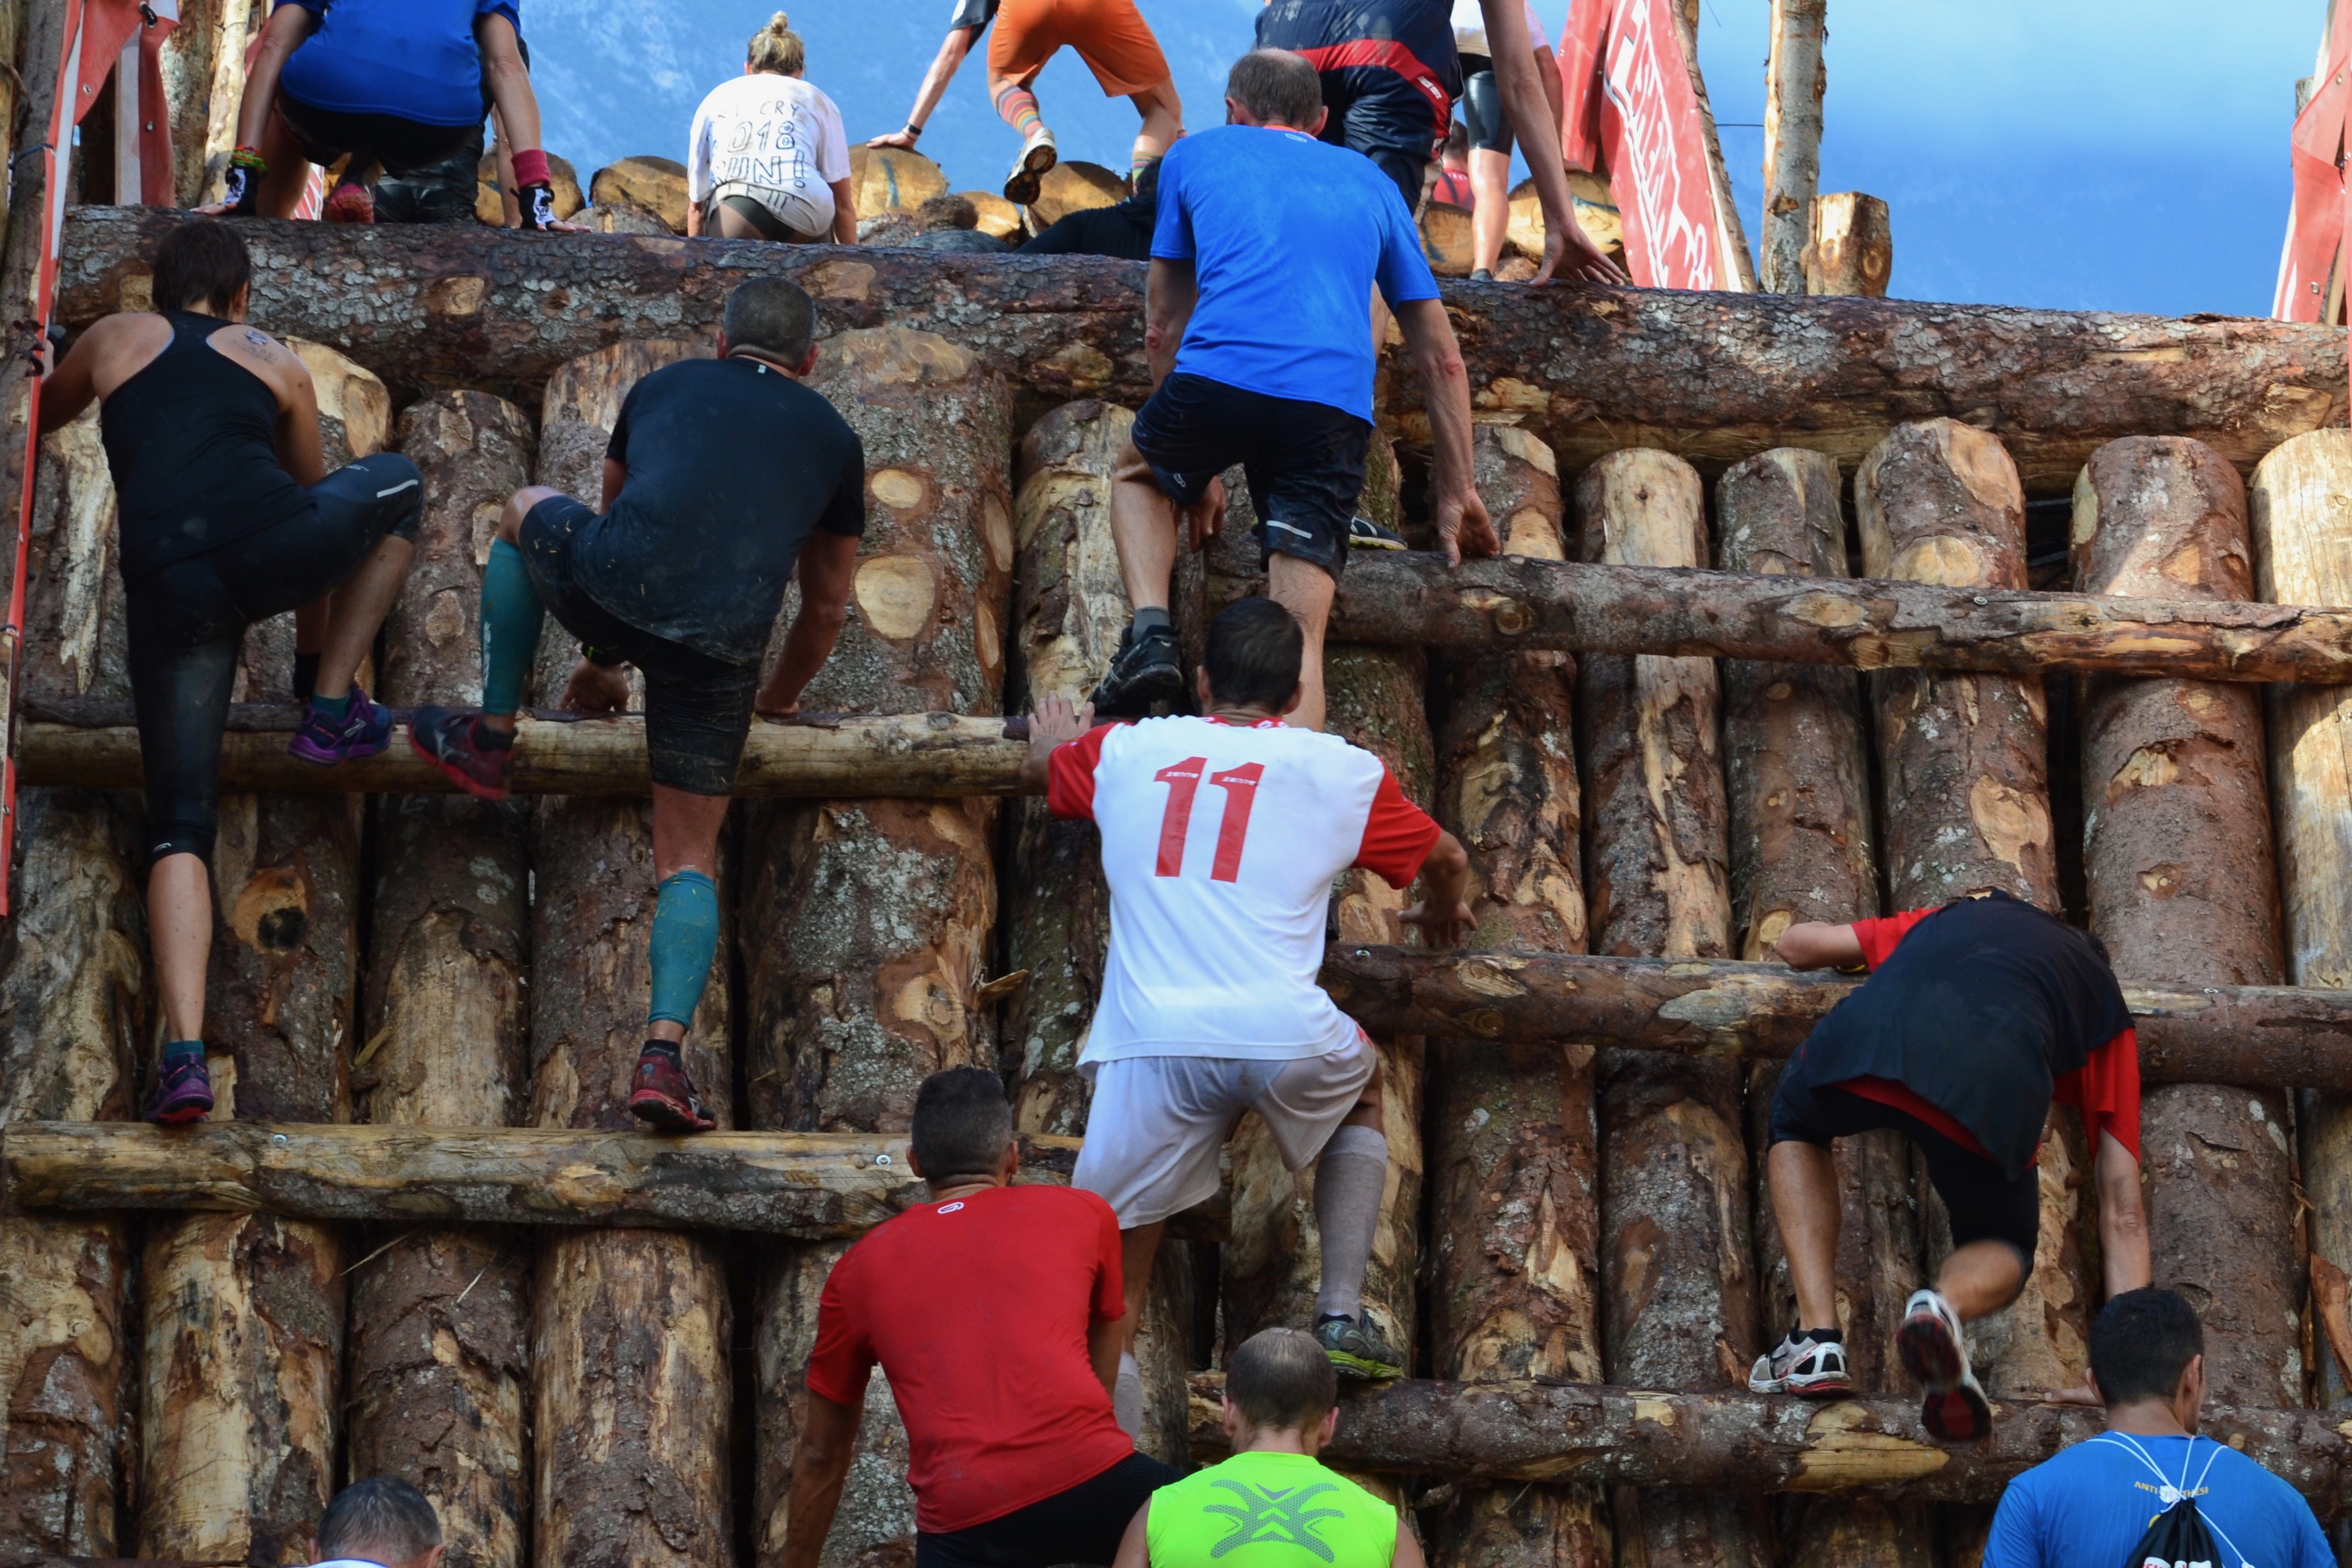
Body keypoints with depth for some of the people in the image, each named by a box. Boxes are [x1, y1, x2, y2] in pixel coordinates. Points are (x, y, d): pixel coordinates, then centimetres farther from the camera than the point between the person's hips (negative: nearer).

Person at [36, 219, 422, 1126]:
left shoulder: (116, 341, 25)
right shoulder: (276, 361, 24)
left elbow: (40, 419, 44)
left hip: (166, 589, 1)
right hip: (273, 548, -1)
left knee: (178, 830, 6)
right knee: (396, 485, 31)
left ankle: (184, 1052, -12)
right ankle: (333, 711, 25)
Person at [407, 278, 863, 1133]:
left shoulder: (663, 387, 27)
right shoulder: (831, 437, 25)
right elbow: (827, 604, 32)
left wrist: (600, 667, 54)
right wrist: (778, 700, 51)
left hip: (614, 584, 0)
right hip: (723, 646, 0)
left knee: (525, 509, 34)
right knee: (688, 860, 12)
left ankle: (490, 735, 31)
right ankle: (663, 1052, -7)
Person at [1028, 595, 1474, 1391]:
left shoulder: (1123, 750, 16)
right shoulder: (1340, 769, 13)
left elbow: (1040, 771, 39)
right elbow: (1446, 860, 30)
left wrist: (1054, 741, 64)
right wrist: (1442, 914, 54)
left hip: (1149, 1045, 0)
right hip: (1283, 1035, 0)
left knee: (1108, 1277, 6)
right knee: (1362, 1088, 32)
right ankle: (1343, 1317, 22)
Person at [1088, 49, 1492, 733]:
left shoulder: (1195, 156, 25)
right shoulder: (1370, 183, 29)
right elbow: (1441, 358, 28)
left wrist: (1194, 464, 39)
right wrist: (1456, 491, 34)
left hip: (1219, 376, -1)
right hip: (1336, 409, 1)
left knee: (1140, 475, 32)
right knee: (1300, 636, -3)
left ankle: (1151, 632, 8)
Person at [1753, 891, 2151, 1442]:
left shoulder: (1960, 916, 42)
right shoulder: (2104, 1002, 36)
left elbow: (1798, 944, 47)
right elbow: (2123, 1212, 31)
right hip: (1993, 1086, -1)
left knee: (1797, 1126, 39)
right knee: (2003, 1253, 30)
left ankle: (1816, 1341, 20)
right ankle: (1945, 1306, -8)